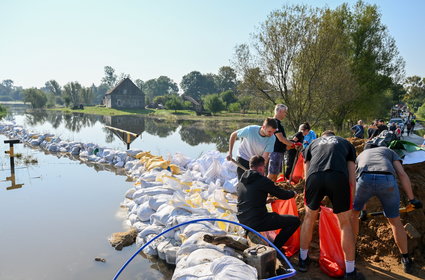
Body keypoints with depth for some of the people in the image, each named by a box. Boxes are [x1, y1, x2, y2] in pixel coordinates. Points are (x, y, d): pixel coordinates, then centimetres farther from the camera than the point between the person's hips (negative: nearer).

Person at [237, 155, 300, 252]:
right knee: (295, 220, -2)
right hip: (256, 222, -8)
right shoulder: (263, 180, -13)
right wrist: (293, 193, 17)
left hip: (242, 220, 8)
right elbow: (282, 195, -4)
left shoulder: (242, 180, 8)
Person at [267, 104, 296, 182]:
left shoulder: (278, 123, 17)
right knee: (272, 175, -7)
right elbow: (281, 138, -19)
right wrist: (293, 144, -11)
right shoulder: (275, 122, -14)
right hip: (275, 152, -10)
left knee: (275, 174, 13)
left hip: (280, 152, 10)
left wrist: (291, 145, 13)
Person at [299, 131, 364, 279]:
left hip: (314, 176, 1)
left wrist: (313, 203, 38)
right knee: (345, 223, 16)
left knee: (309, 217, 23)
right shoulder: (346, 143, 32)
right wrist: (350, 202, 28)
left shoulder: (312, 144, 35)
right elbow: (352, 179, 22)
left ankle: (303, 260, 36)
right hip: (339, 177, -1)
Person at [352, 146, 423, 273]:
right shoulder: (389, 152, 36)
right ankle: (406, 260, 31)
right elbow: (402, 174, 17)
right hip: (387, 181, 0)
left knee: (353, 213, 26)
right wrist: (412, 199, 14)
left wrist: (363, 210, 46)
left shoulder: (360, 157, 40)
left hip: (365, 179, 0)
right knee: (395, 221, 21)